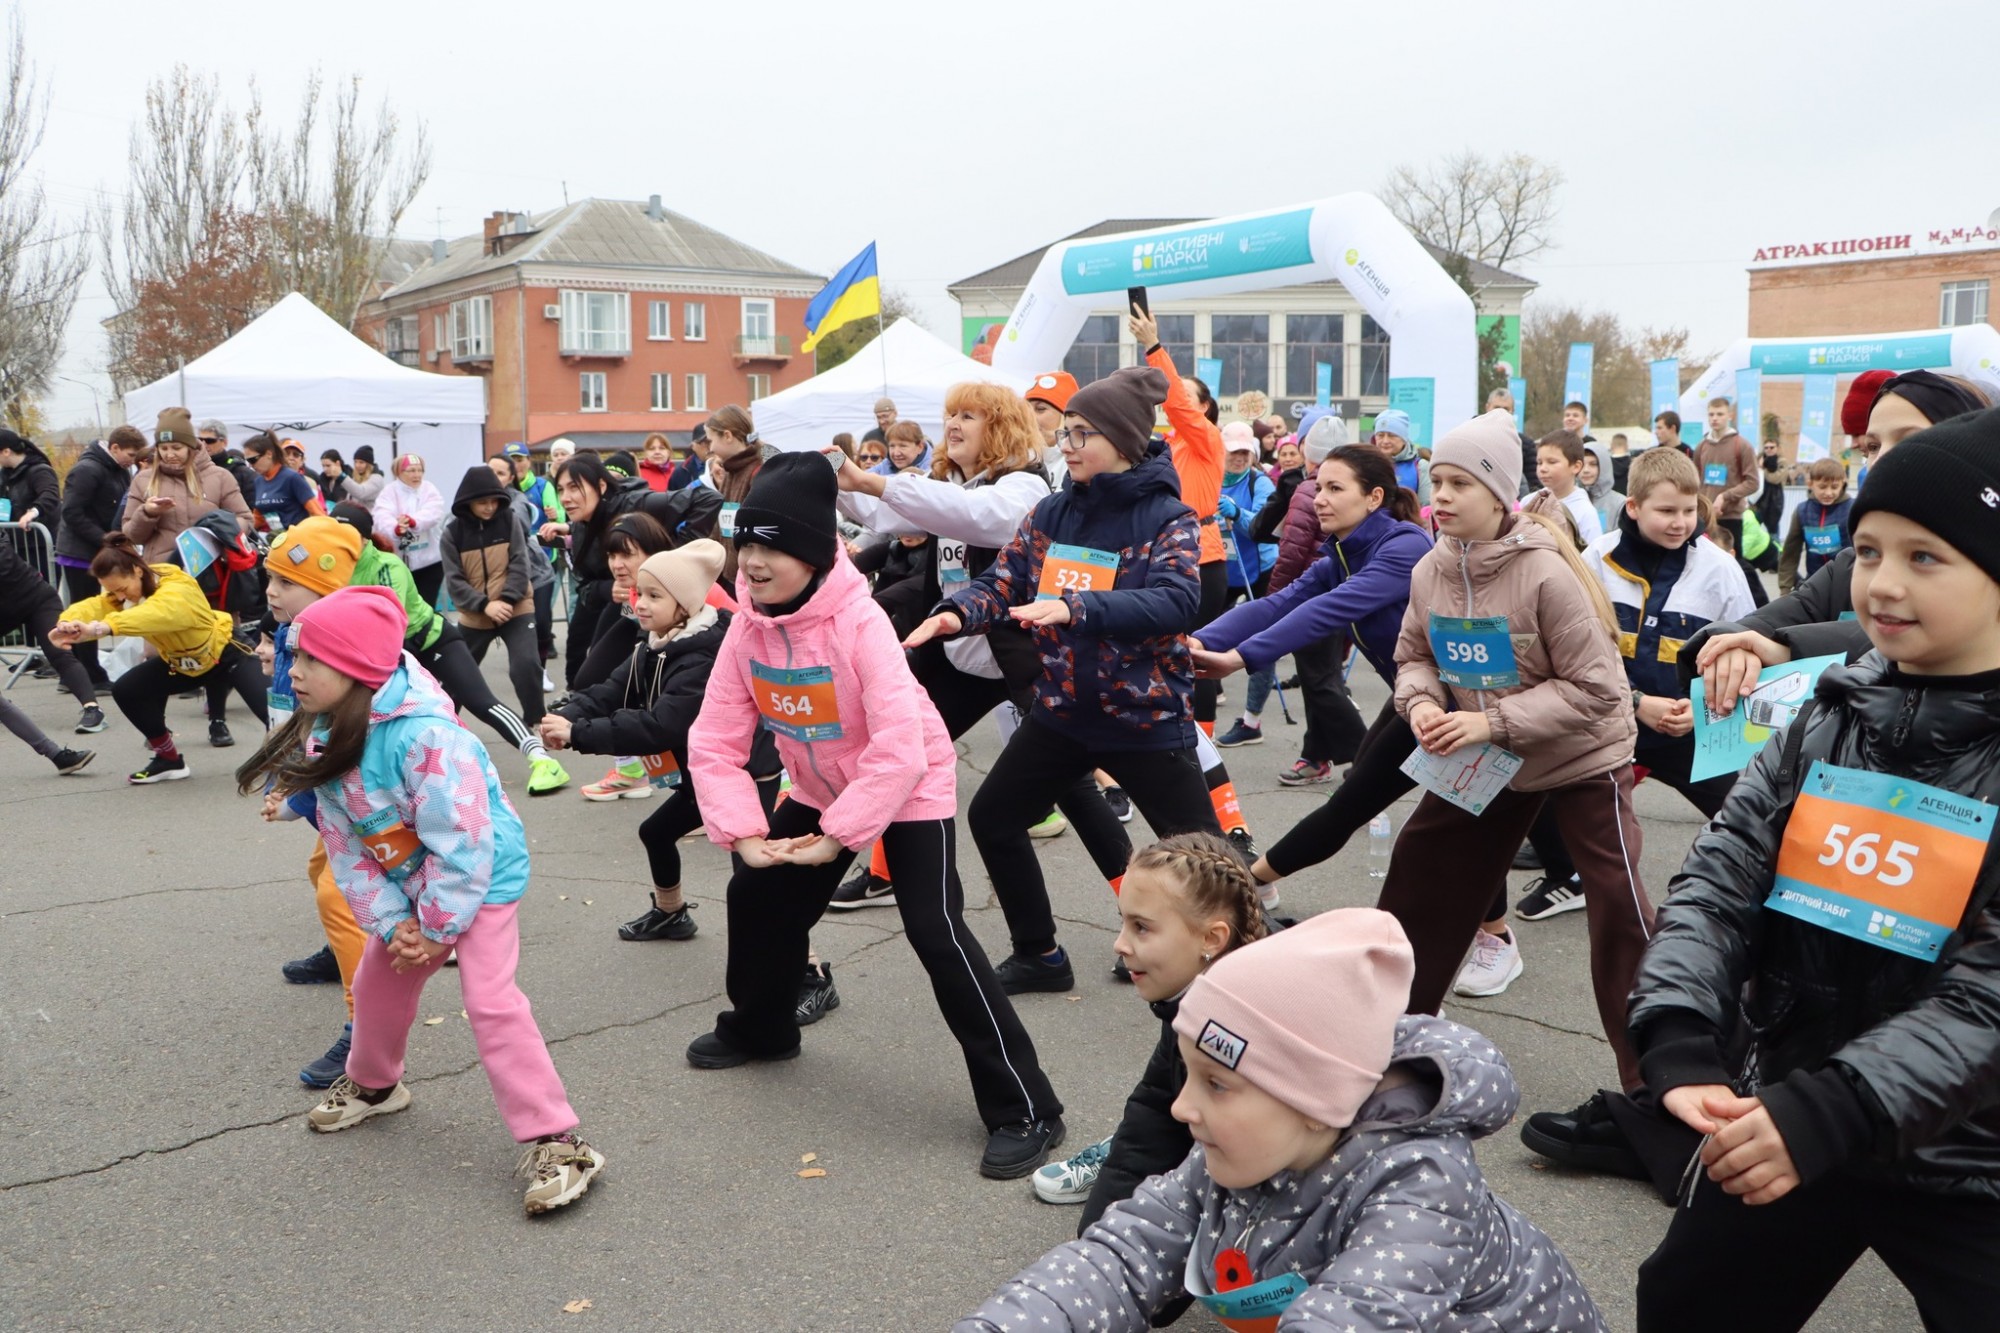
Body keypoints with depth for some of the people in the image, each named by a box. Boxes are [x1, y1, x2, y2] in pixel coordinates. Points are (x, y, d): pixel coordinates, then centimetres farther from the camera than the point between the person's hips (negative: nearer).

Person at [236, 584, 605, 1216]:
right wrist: (391, 922, -10)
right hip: (408, 883, 9)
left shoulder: (426, 735, -33)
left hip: (482, 875, -8)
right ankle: (373, 1085, 50)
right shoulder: (325, 739, -6)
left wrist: (436, 928, -19)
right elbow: (345, 845, -2)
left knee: (490, 1000, -17)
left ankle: (557, 1143, -11)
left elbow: (462, 844, -29)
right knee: (377, 982, 20)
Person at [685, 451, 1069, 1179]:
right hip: (821, 787, 7)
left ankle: (1025, 1110, -12)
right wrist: (742, 831, -19)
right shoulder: (748, 628, -11)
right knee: (758, 895, 14)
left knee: (935, 931, -19)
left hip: (912, 787, -7)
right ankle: (759, 1028, 44)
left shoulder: (858, 622, -30)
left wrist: (838, 837, -29)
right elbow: (716, 741, -8)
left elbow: (899, 750, -35)